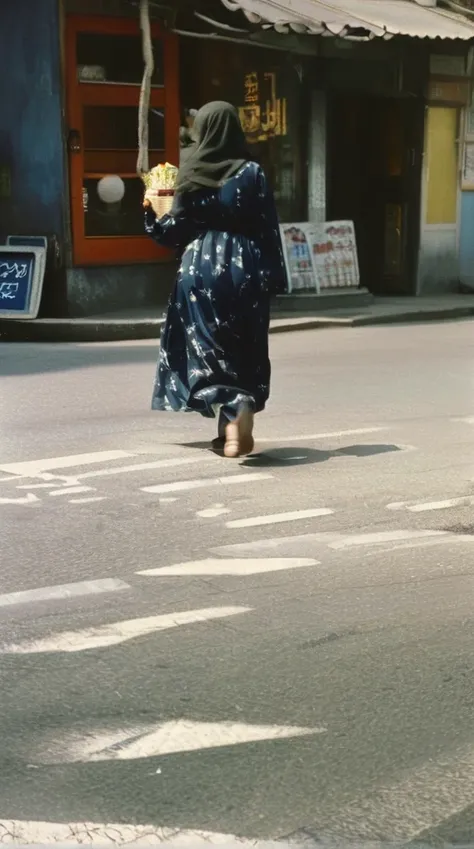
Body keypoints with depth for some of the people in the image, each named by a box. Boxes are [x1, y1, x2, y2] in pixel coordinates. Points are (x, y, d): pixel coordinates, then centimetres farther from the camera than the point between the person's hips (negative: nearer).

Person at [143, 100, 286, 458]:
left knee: (207, 348, 4)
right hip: (244, 268, 0)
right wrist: (273, 275, 1)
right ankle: (234, 429, 10)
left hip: (202, 267, 0)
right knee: (244, 350, 11)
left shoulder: (190, 174, 0)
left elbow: (177, 229, 3)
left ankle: (233, 411, -17)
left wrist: (151, 213, 21)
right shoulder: (252, 172, -2)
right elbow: (268, 227, -4)